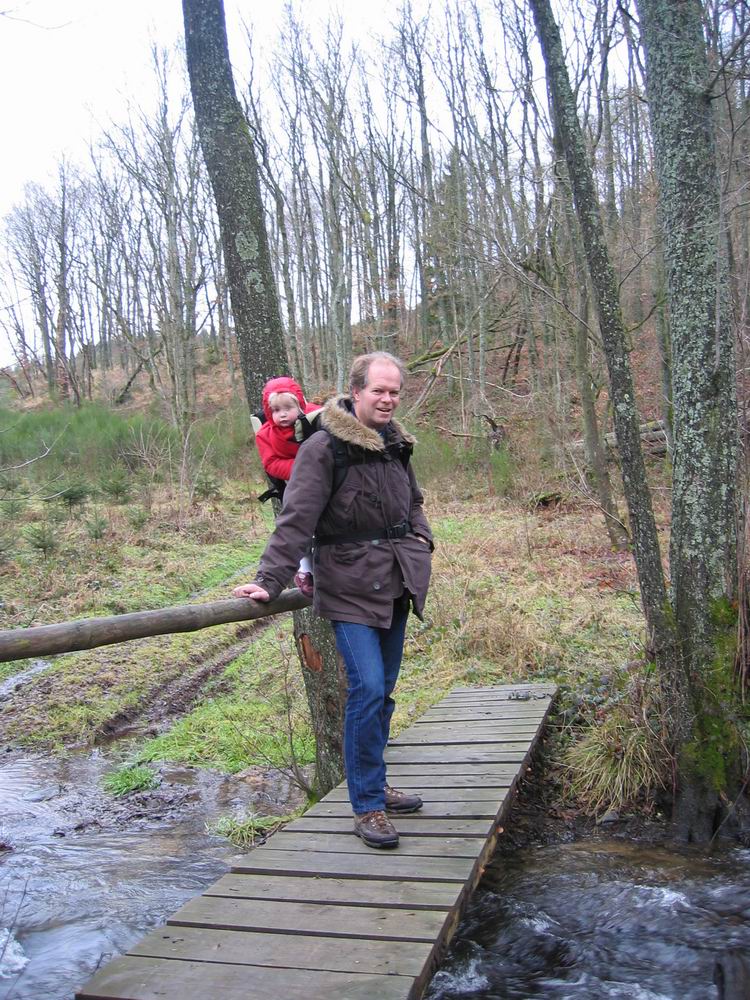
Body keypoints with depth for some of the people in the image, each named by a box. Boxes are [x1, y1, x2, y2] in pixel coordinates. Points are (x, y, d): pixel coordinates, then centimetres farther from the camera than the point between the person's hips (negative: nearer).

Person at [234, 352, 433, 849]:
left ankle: (373, 784, 29)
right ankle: (368, 807, -1)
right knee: (368, 688, -14)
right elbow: (296, 520, -18)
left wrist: (421, 537, 9)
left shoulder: (395, 442, 10)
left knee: (384, 690, 14)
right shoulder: (324, 448, -14)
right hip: (351, 588, -7)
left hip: (395, 585, 7)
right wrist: (270, 581, -26)